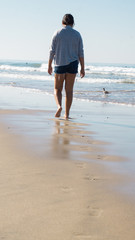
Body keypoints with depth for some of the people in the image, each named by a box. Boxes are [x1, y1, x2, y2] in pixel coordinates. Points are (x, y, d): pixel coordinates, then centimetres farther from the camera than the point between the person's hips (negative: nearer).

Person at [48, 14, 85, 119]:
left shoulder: (57, 34, -1)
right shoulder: (77, 34, 2)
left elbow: (52, 51, -1)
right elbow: (81, 52, 0)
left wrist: (49, 65, 7)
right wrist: (82, 68, 3)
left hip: (60, 64, -1)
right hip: (73, 63, 1)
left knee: (57, 89, 10)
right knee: (69, 90, 7)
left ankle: (59, 106, -17)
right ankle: (67, 114, 8)